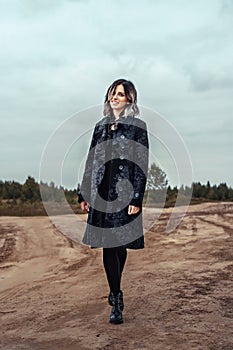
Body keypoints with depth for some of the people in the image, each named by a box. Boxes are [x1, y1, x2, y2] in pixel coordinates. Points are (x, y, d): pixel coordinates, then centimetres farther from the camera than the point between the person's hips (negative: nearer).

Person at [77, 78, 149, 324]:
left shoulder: (137, 127, 0)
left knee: (118, 245, 2)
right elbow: (91, 161, 15)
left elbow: (142, 164, -6)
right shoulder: (101, 126, 14)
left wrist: (136, 199, -13)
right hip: (101, 194, 4)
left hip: (124, 194, -4)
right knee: (108, 245, 1)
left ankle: (115, 295, 22)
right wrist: (84, 194, 12)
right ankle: (116, 297, 10)